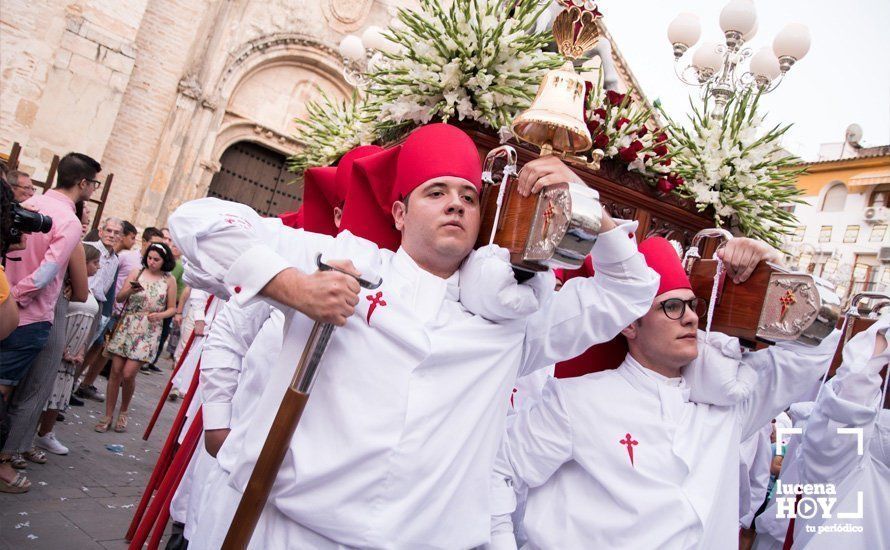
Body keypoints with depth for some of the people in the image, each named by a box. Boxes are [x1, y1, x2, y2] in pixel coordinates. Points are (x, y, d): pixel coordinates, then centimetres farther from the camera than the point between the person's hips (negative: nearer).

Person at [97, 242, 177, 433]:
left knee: (128, 374, -7)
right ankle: (108, 416, 14)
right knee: (116, 371, 1)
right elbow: (119, 298, 2)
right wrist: (130, 291, -18)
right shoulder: (136, 273, 6)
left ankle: (123, 413, 18)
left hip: (148, 332, -2)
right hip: (126, 327, 2)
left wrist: (159, 315, -12)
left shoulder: (169, 281, 3)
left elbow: (172, 308, 7)